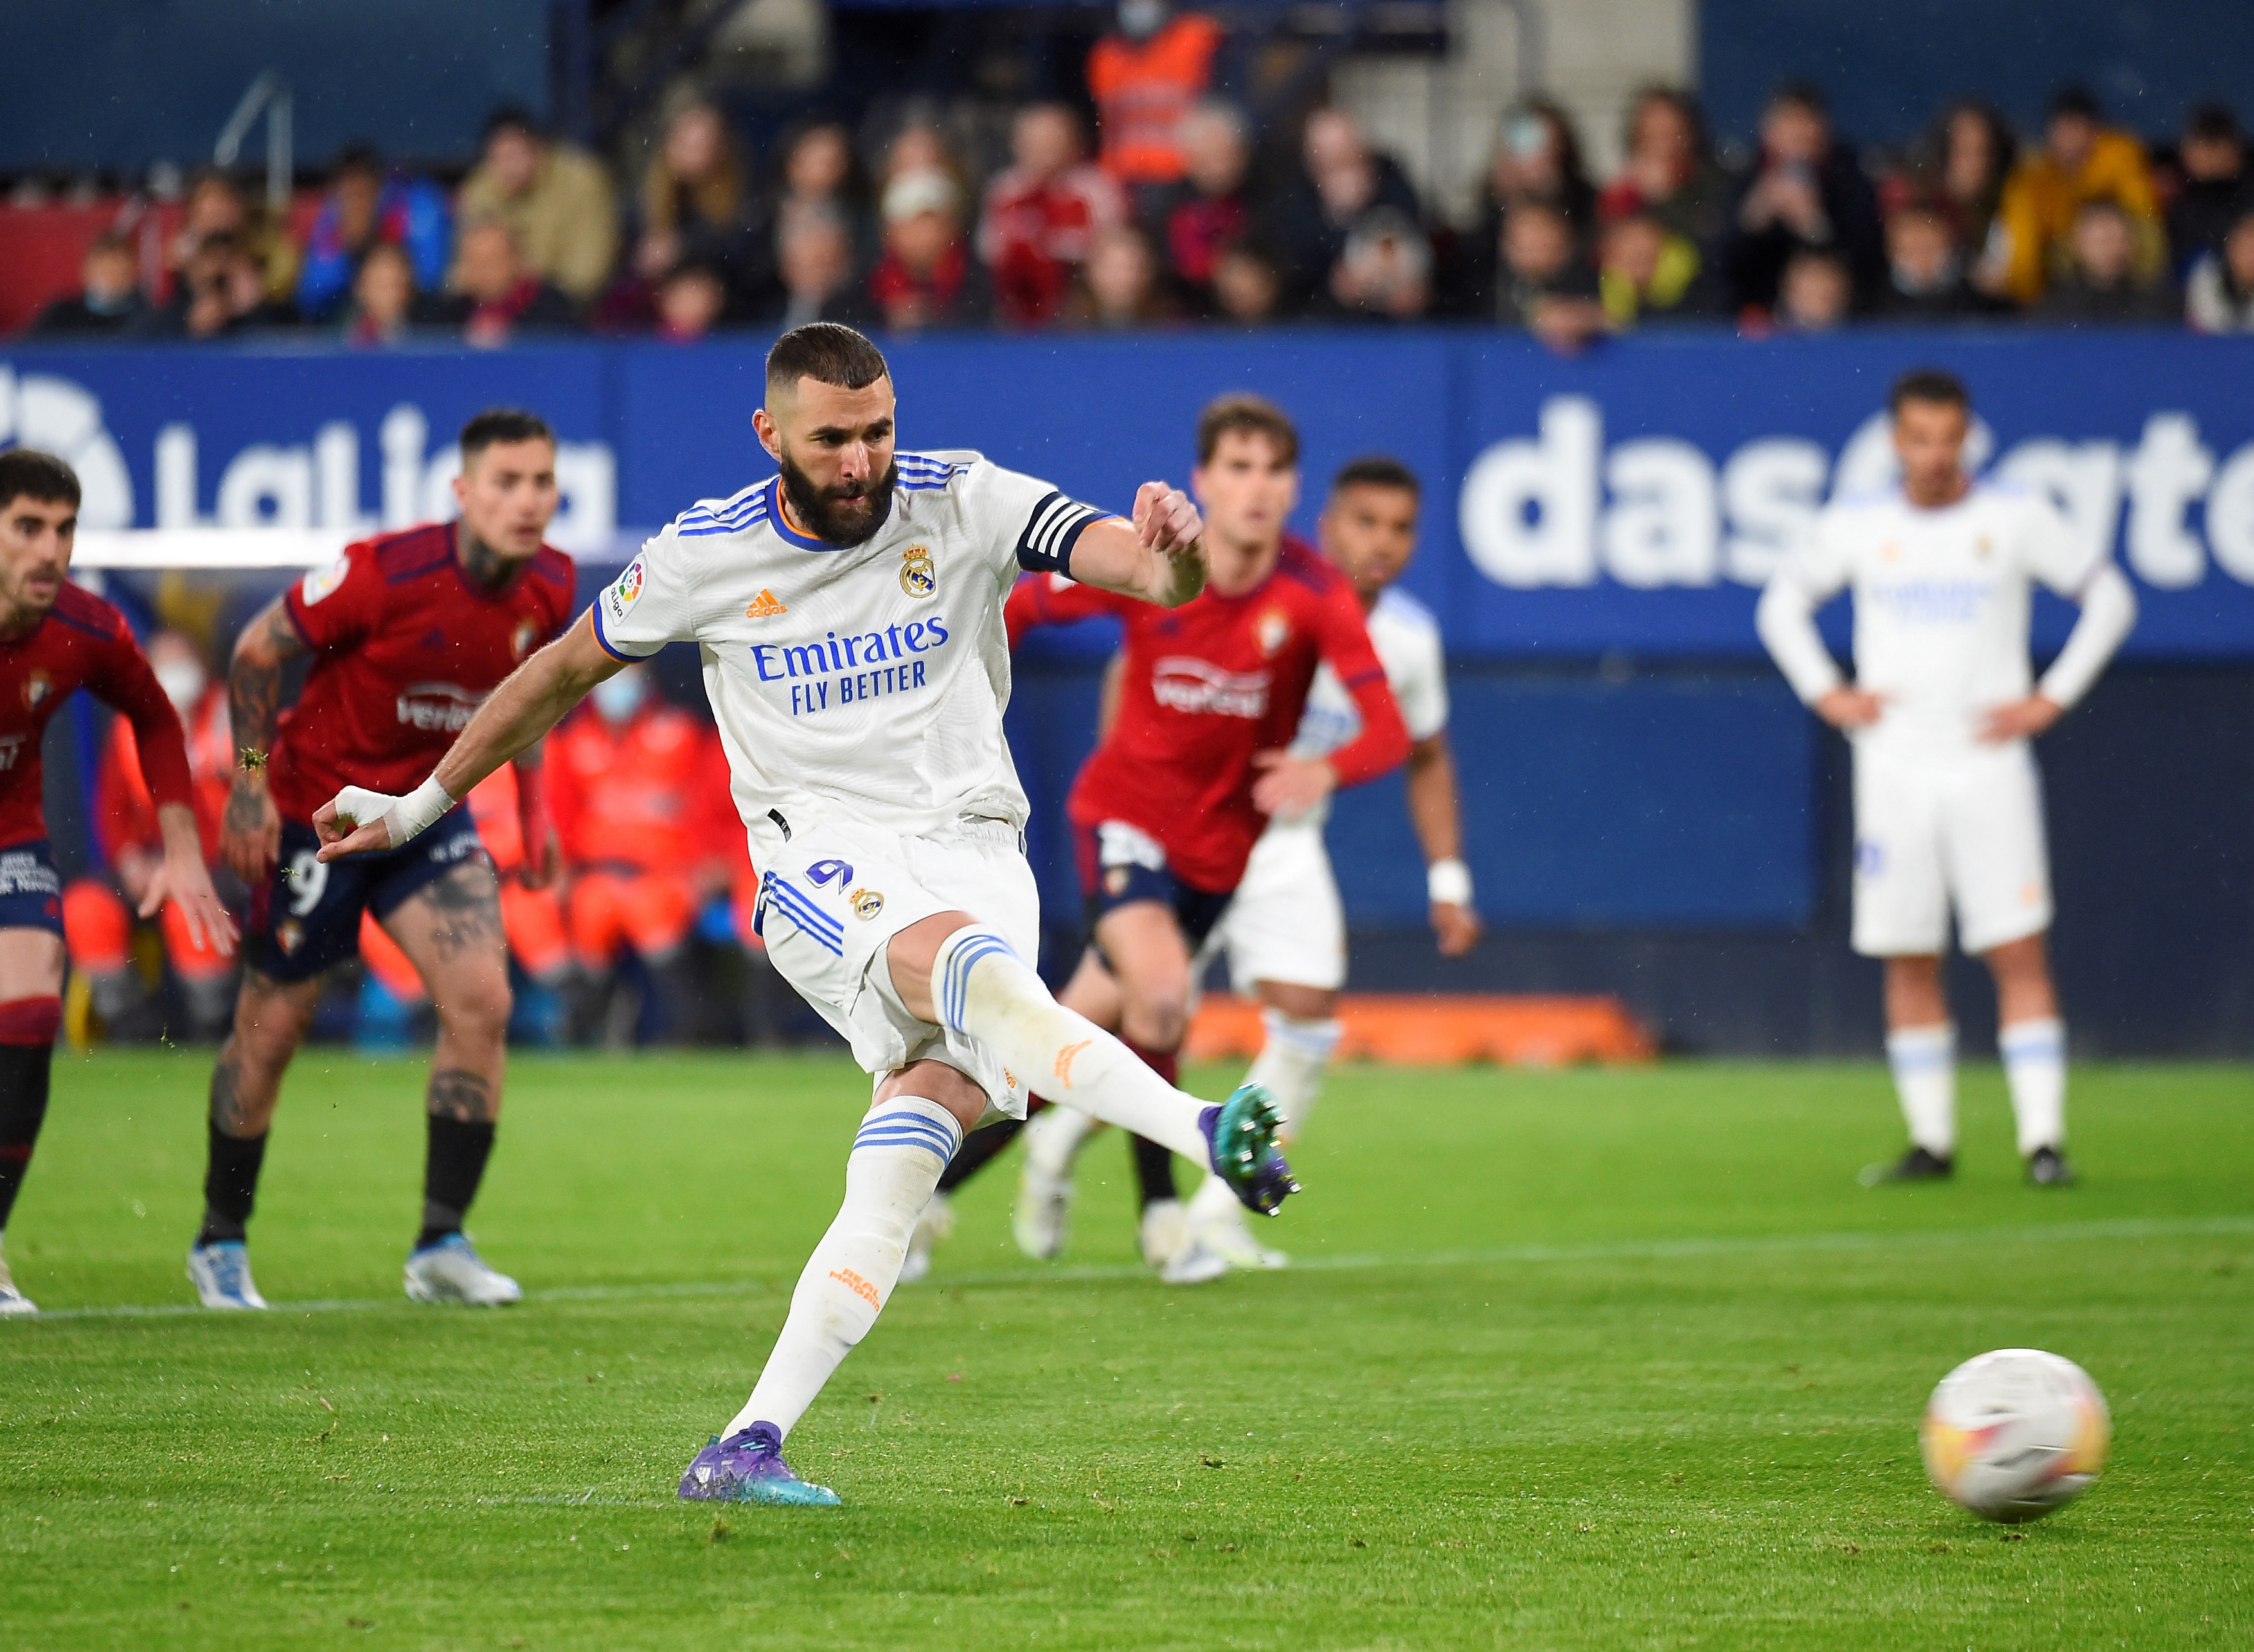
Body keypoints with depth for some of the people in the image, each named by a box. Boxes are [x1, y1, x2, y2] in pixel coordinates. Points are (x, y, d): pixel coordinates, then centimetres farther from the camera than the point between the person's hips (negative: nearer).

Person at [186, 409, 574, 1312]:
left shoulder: (550, 587, -8)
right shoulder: (386, 573, -26)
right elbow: (259, 647, -14)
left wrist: (534, 805, 8)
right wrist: (250, 783, -14)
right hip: (315, 808, -5)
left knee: (481, 1001, -12)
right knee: (272, 1027, 4)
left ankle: (442, 1242, -3)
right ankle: (220, 1240, 23)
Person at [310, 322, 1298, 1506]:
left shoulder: (965, 504, -1)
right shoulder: (707, 554, 1)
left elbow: (1141, 567, -12)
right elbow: (564, 671, 16)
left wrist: (1174, 557, -37)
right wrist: (422, 805, 23)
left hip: (974, 847, 1)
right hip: (821, 863, -1)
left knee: (900, 1171, -18)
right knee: (976, 972, -36)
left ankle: (751, 1443, -16)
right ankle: (1207, 1136, -55)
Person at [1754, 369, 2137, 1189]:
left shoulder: (2015, 520, -1)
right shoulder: (1856, 527, 5)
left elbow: (2110, 598, 7)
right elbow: (1783, 605, 19)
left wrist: (2050, 699, -1)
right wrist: (1827, 695, 6)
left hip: (1988, 767, -2)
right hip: (1892, 771, 2)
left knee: (2019, 952, -9)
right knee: (1908, 961, 3)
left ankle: (2043, 1139, -10)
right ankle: (1931, 1139, 11)